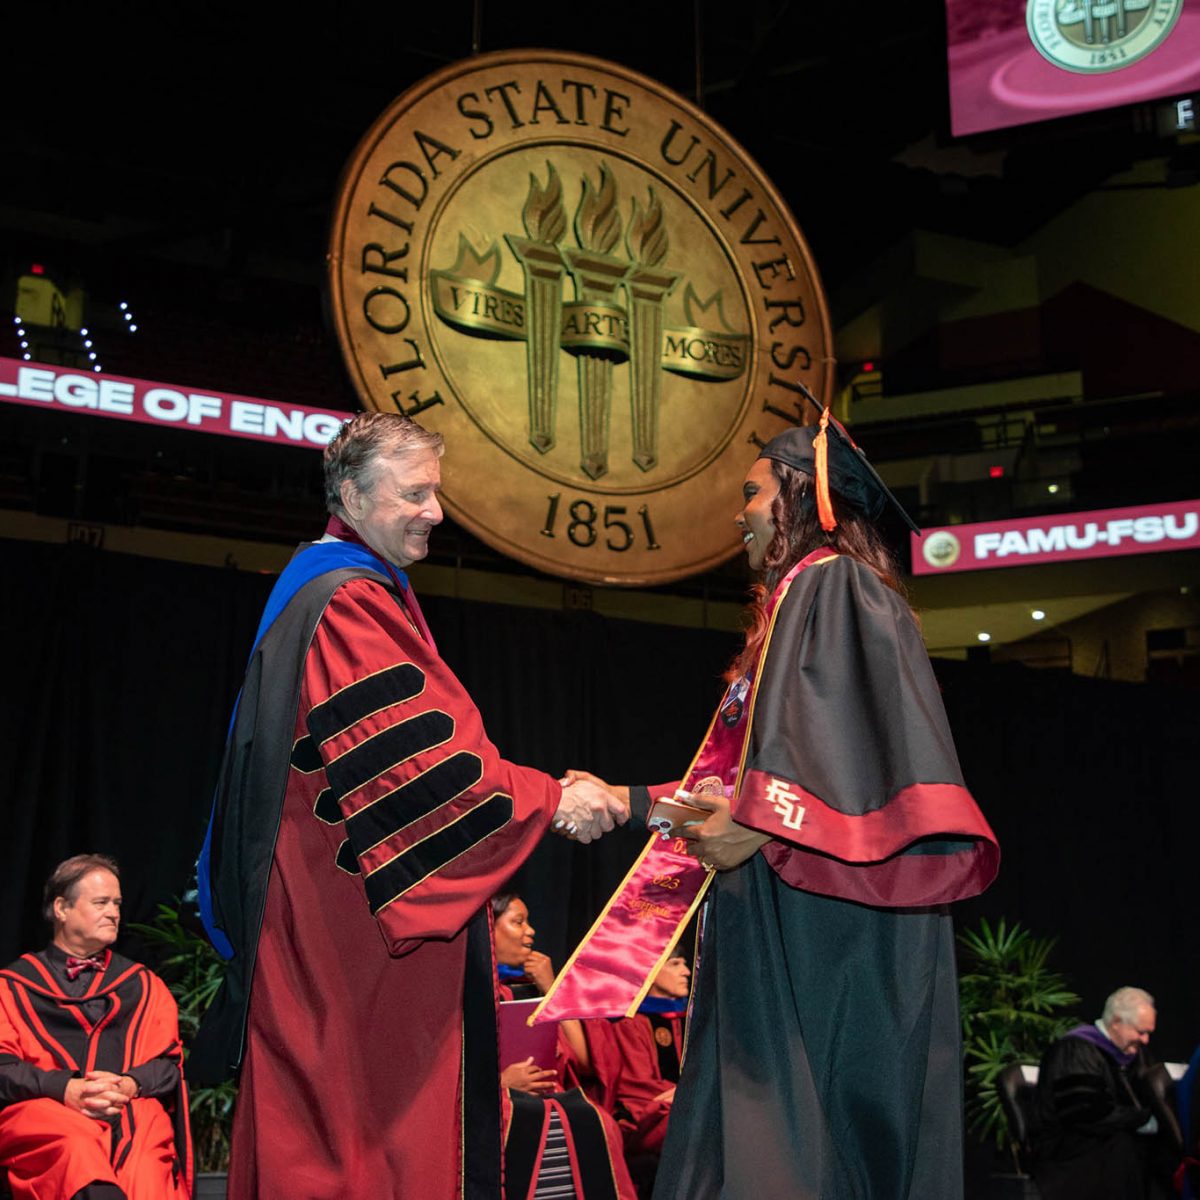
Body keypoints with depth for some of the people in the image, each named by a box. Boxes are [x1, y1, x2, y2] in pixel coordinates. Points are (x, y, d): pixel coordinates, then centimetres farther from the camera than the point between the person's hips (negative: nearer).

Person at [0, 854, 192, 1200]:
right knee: (78, 1149, -39)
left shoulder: (144, 985, 27)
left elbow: (169, 1060, 16)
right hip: (42, 1112, -1)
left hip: (133, 1109, 2)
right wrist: (65, 1089, -13)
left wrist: (130, 1084, -8)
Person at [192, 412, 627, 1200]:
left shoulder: (363, 596, 21)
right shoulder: (345, 602, -12)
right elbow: (406, 753, -21)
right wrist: (548, 802, -19)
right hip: (349, 919, -10)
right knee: (368, 1104, -9)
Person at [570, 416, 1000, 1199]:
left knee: (820, 1121, -10)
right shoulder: (791, 601, 24)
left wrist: (760, 823, -23)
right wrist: (627, 802, 17)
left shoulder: (834, 586, -4)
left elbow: (858, 738, -19)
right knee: (760, 1130, 8)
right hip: (774, 920, 10)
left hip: (825, 909, -10)